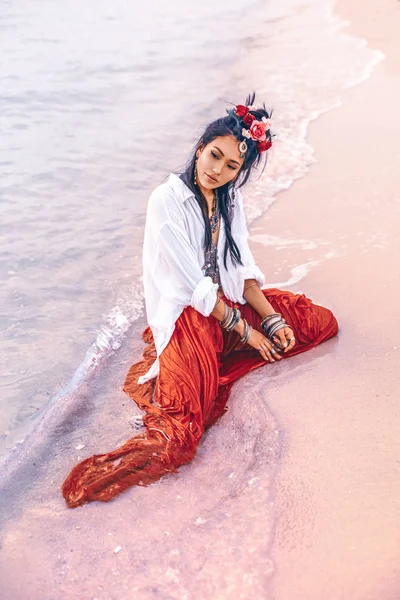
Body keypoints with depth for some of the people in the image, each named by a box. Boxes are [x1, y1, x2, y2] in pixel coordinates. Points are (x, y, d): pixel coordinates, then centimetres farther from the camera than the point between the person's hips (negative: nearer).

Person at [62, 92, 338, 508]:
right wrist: (243, 330, -13)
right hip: (184, 313, -9)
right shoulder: (168, 199, -15)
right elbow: (196, 285, -16)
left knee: (321, 322, 3)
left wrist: (271, 318, -7)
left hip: (228, 303, 9)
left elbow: (242, 268, 7)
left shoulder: (229, 197, 8)